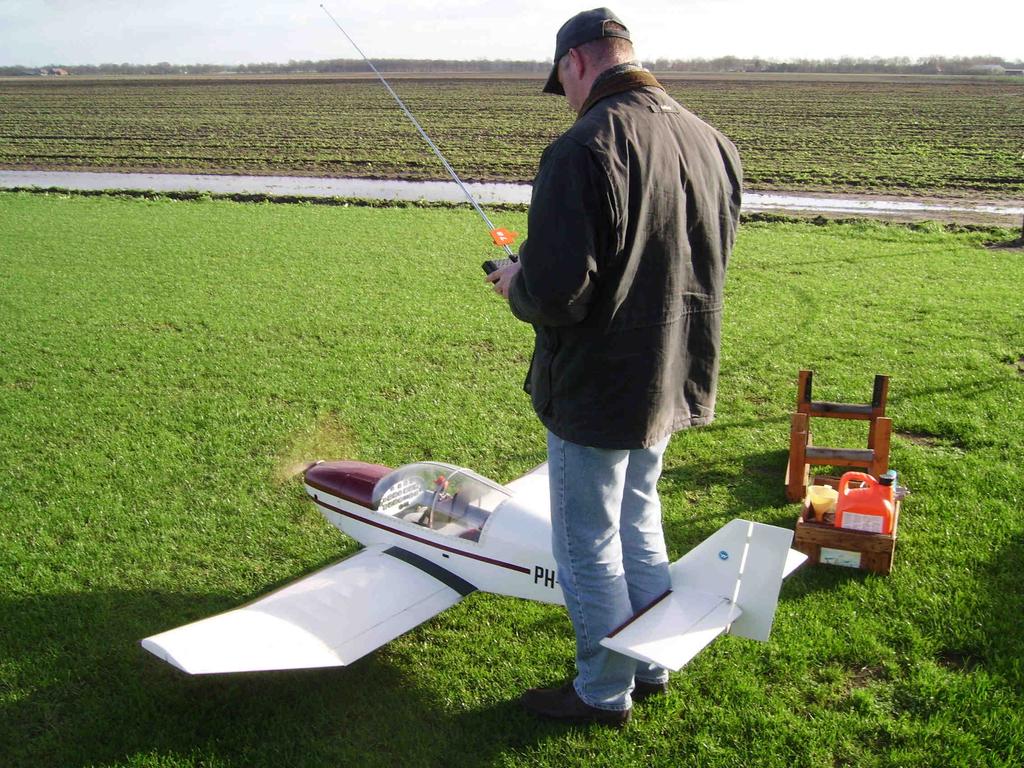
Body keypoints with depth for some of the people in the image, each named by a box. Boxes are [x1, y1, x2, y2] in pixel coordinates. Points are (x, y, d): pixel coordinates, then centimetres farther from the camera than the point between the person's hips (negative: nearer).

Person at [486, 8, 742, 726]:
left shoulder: (586, 147, -23)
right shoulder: (712, 141, 3)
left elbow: (555, 294, -29)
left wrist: (515, 285, -5)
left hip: (595, 390, -8)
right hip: (674, 378, 8)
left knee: (588, 547, 10)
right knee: (640, 525, 24)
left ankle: (605, 692, 26)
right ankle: (653, 666, 39)